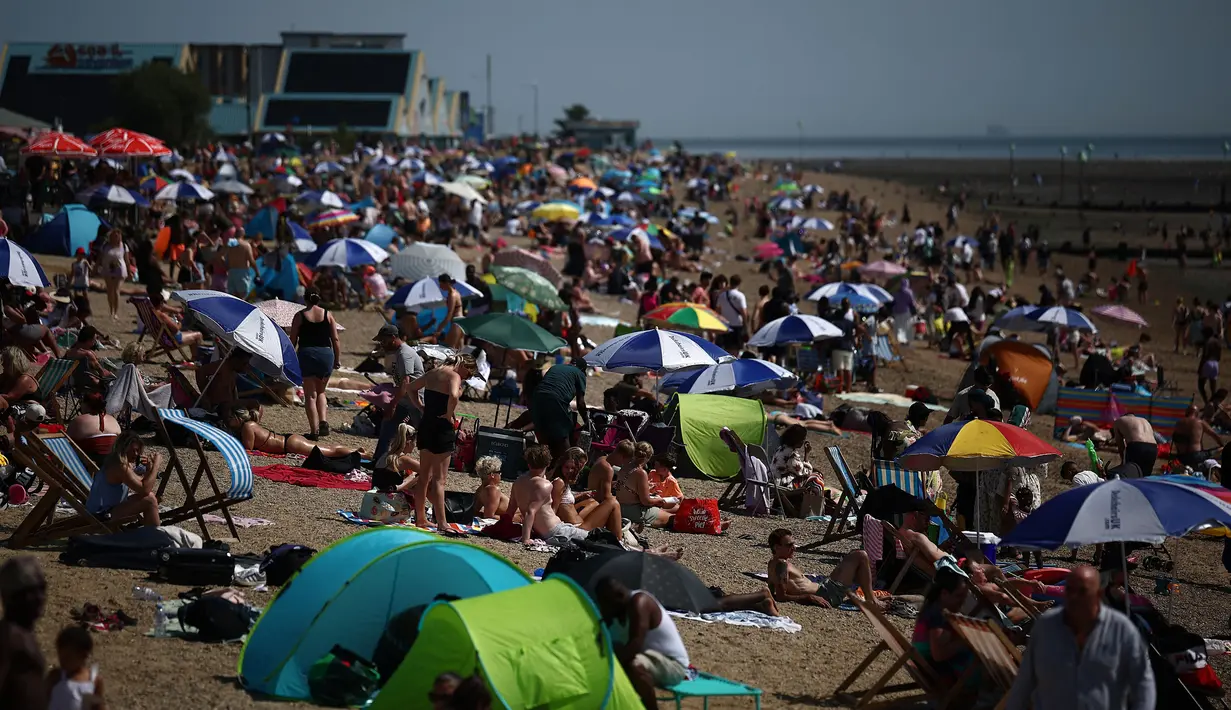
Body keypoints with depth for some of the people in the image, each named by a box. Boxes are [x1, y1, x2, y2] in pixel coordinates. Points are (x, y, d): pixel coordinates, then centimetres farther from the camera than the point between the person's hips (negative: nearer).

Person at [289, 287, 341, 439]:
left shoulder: (299, 316, 2)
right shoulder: (327, 315, 6)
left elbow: (292, 340, 1)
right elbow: (335, 339, 3)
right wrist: (337, 359, 9)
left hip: (306, 354, -2)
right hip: (326, 354, 2)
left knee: (310, 395, 3)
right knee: (320, 392, 19)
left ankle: (314, 430, -4)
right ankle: (323, 421, -2)